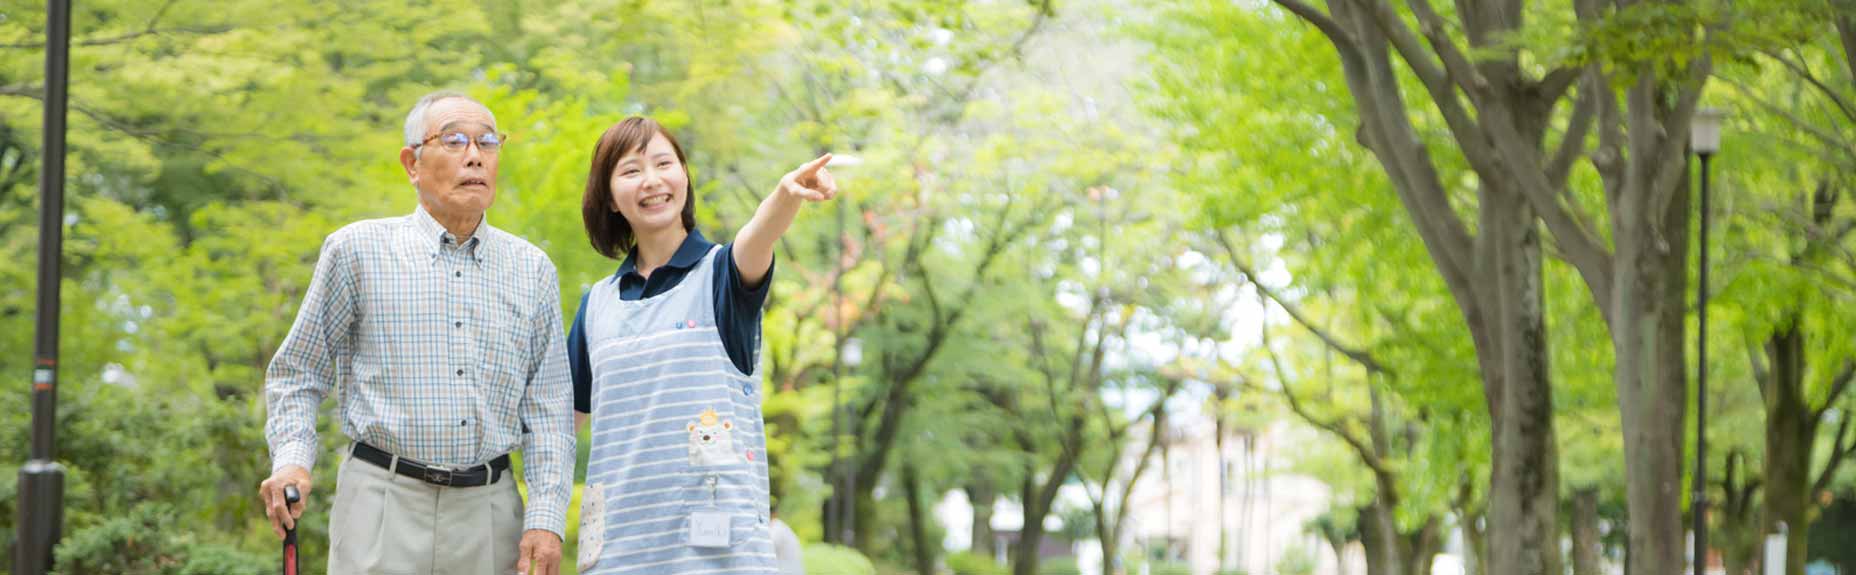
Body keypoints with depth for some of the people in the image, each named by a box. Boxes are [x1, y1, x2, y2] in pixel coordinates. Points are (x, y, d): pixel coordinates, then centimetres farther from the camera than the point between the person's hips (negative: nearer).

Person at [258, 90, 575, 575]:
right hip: (384, 507, -2)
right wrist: (291, 460, -9)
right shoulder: (357, 249, 2)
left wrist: (546, 518, 0)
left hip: (490, 512, 3)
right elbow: (295, 375, 8)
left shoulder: (532, 270, 10)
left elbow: (549, 408, 9)